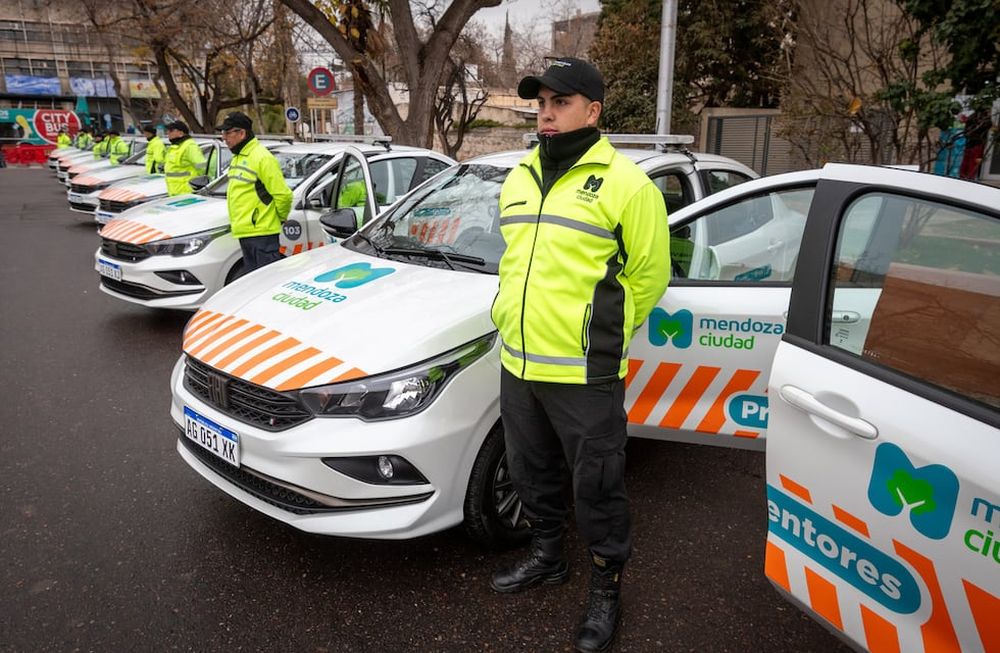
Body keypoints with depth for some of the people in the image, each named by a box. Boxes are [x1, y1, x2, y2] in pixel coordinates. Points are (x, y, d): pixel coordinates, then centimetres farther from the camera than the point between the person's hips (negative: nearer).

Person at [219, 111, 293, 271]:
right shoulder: (237, 157, 17)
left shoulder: (262, 158, -14)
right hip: (244, 233, 10)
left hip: (262, 233, -10)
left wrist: (281, 218, -4)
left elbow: (283, 195, -17)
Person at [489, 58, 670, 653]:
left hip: (585, 375, -7)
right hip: (518, 365, 7)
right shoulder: (520, 178, 12)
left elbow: (649, 274, -4)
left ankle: (607, 590, 30)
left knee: (597, 487, 8)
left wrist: (602, 334, 2)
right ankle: (548, 557, 45)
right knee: (533, 473, 22)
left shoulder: (625, 185, -10)